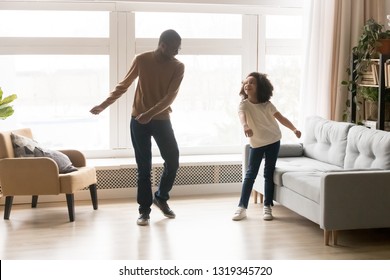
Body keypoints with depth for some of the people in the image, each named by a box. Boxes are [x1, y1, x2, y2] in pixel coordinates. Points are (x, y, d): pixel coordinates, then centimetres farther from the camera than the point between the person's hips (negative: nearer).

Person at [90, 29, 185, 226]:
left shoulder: (178, 67, -5)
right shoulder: (141, 60, -4)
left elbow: (170, 97, -14)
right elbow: (123, 85, 7)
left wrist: (150, 114, -27)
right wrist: (104, 105, 3)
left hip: (162, 120, 1)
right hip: (138, 120, -1)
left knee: (173, 161, -2)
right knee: (144, 167, 1)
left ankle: (161, 198, 23)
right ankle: (144, 210, 10)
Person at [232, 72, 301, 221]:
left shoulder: (267, 104, -7)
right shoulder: (244, 104, -14)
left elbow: (281, 117, -1)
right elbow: (242, 116, -35)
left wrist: (294, 129, -15)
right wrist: (245, 126, -58)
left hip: (273, 141, 1)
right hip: (256, 144, -1)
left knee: (269, 173, 3)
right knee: (250, 174, 0)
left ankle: (267, 207, 10)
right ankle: (242, 207, 4)